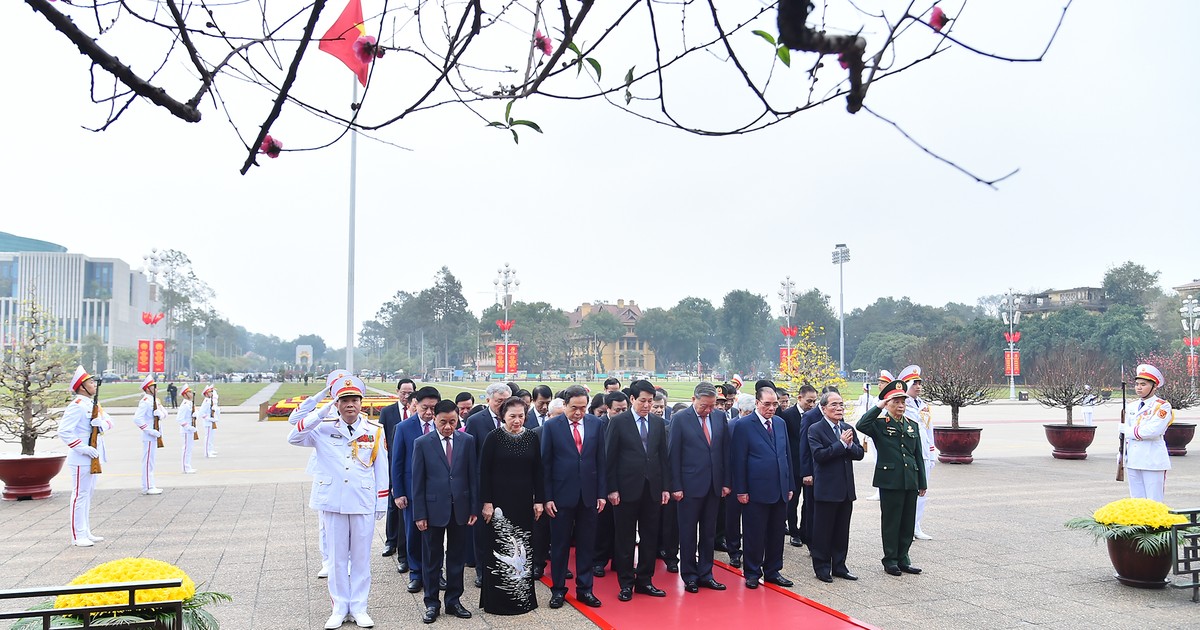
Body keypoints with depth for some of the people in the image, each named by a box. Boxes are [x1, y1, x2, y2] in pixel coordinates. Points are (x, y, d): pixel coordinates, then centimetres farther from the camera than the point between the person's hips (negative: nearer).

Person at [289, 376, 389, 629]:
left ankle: (359, 608, 19)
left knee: (361, 557, 8)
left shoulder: (375, 431, -1)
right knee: (337, 557, 9)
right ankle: (339, 608, 20)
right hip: (333, 503, 0)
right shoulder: (324, 429, 0)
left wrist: (382, 502, 3)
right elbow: (294, 437, -13)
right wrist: (321, 413, -18)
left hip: (363, 503, 0)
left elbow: (381, 469, 3)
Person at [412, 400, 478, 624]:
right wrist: (419, 514, -6)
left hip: (460, 509, 2)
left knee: (457, 557, 11)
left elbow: (473, 476, 3)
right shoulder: (422, 443, -3)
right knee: (431, 559, 8)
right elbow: (417, 481, -3)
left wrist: (474, 508, 0)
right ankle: (431, 604, 20)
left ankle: (454, 601, 23)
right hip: (433, 509, -2)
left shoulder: (467, 441, 1)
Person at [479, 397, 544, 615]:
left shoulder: (532, 437, 4)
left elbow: (538, 471, 7)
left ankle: (523, 597, 18)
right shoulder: (493, 437, -5)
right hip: (499, 503, -3)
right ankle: (496, 600, 12)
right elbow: (484, 472, -5)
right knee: (499, 550, 1)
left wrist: (539, 500, 4)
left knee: (524, 550, 6)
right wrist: (486, 502, -9)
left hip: (524, 502, 3)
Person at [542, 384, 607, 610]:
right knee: (559, 544, 8)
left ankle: (584, 589, 21)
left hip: (588, 494, 2)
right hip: (562, 494, -2)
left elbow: (600, 460, 5)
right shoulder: (552, 426, -5)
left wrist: (601, 493, 2)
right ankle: (558, 589, 20)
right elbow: (545, 464, -3)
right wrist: (547, 497, -7)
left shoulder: (596, 424, 2)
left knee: (586, 544, 9)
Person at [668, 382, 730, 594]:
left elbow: (725, 450, 8)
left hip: (714, 485, 4)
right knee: (688, 533, 6)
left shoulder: (720, 416, 4)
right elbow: (673, 454, -7)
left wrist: (726, 481, 5)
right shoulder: (680, 419, -8)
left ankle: (705, 574, 21)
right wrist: (676, 486, -9)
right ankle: (689, 576, 17)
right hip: (690, 485, -4)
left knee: (709, 532, 11)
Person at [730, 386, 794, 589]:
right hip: (756, 492, -6)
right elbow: (738, 460, -9)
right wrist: (741, 490, -12)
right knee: (755, 535, 3)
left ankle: (773, 571, 24)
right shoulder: (744, 425, -8)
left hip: (780, 491, 6)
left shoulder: (781, 424, 12)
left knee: (777, 534, 12)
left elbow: (786, 456, 16)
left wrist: (790, 486, 12)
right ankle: (752, 573, 16)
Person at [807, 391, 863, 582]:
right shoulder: (815, 429, -8)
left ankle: (839, 566, 23)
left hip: (846, 489, 6)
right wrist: (842, 443, -18)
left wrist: (850, 444, -13)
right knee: (823, 530, 2)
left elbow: (859, 454, 6)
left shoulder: (849, 429, 12)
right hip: (826, 489, -6)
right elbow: (819, 455, -20)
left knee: (842, 531, 13)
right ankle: (822, 568, 12)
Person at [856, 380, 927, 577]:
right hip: (889, 481, -5)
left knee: (908, 522, 10)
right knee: (890, 522, 3)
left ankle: (903, 558, 22)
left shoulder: (912, 426, 13)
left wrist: (922, 483, 12)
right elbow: (861, 425, -25)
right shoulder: (880, 424, -3)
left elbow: (918, 456, 15)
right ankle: (890, 560, 13)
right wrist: (879, 407, -21)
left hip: (910, 482, 5)